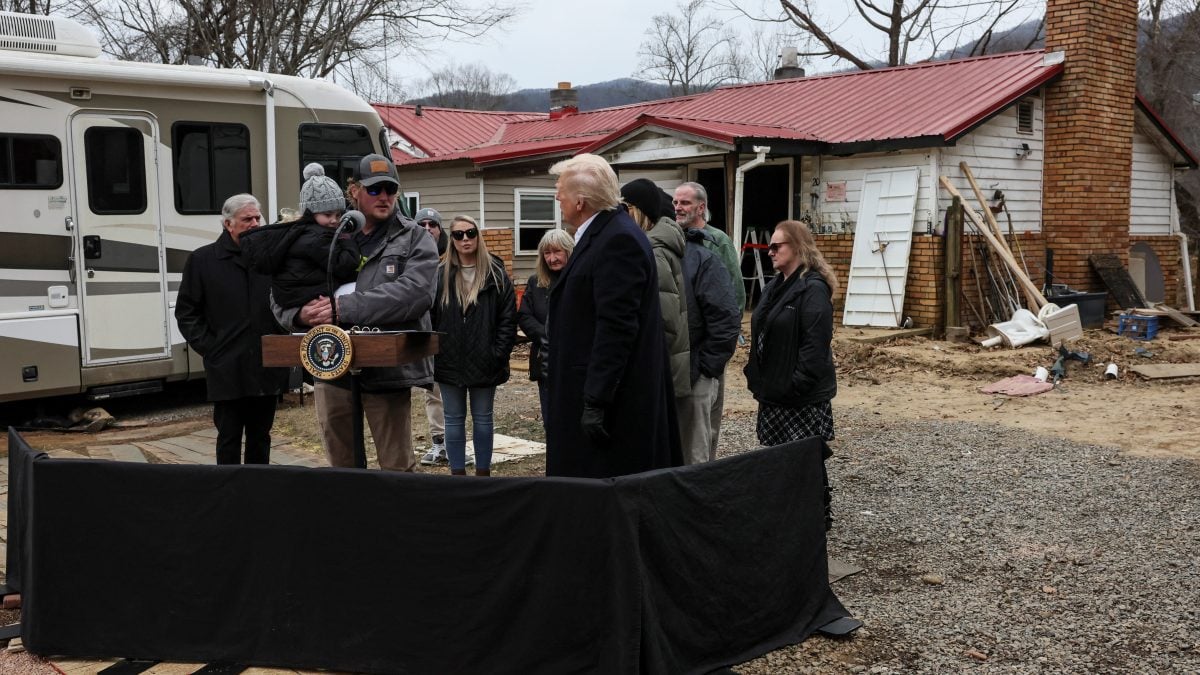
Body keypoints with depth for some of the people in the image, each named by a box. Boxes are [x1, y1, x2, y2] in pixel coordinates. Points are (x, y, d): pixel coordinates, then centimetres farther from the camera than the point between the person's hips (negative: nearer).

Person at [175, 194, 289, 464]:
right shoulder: (202, 260, 0)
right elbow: (186, 312, 3)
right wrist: (208, 348, -5)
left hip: (266, 369, 3)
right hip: (227, 371, -2)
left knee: (260, 437, 14)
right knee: (229, 440, 5)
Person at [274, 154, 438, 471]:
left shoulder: (415, 239, 2)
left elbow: (415, 292, -18)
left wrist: (344, 308, -20)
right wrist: (301, 314, -13)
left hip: (388, 371, -4)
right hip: (332, 371, 4)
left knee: (398, 469, 4)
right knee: (340, 465, 16)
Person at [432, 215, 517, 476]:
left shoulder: (496, 275, -2)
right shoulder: (440, 275, 1)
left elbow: (508, 319, -3)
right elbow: (429, 317, 1)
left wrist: (498, 355, -9)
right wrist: (433, 352, -5)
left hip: (484, 363, -1)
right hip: (449, 362, 1)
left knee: (482, 419, 11)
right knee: (454, 420, 9)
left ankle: (483, 473, 21)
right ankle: (458, 474, 18)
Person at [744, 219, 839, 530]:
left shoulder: (813, 288, -15)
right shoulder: (776, 285, 13)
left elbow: (816, 344, -21)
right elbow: (760, 335, 19)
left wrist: (797, 385, -23)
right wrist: (756, 377, 13)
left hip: (804, 396, -9)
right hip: (774, 391, 9)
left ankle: (819, 515, 14)